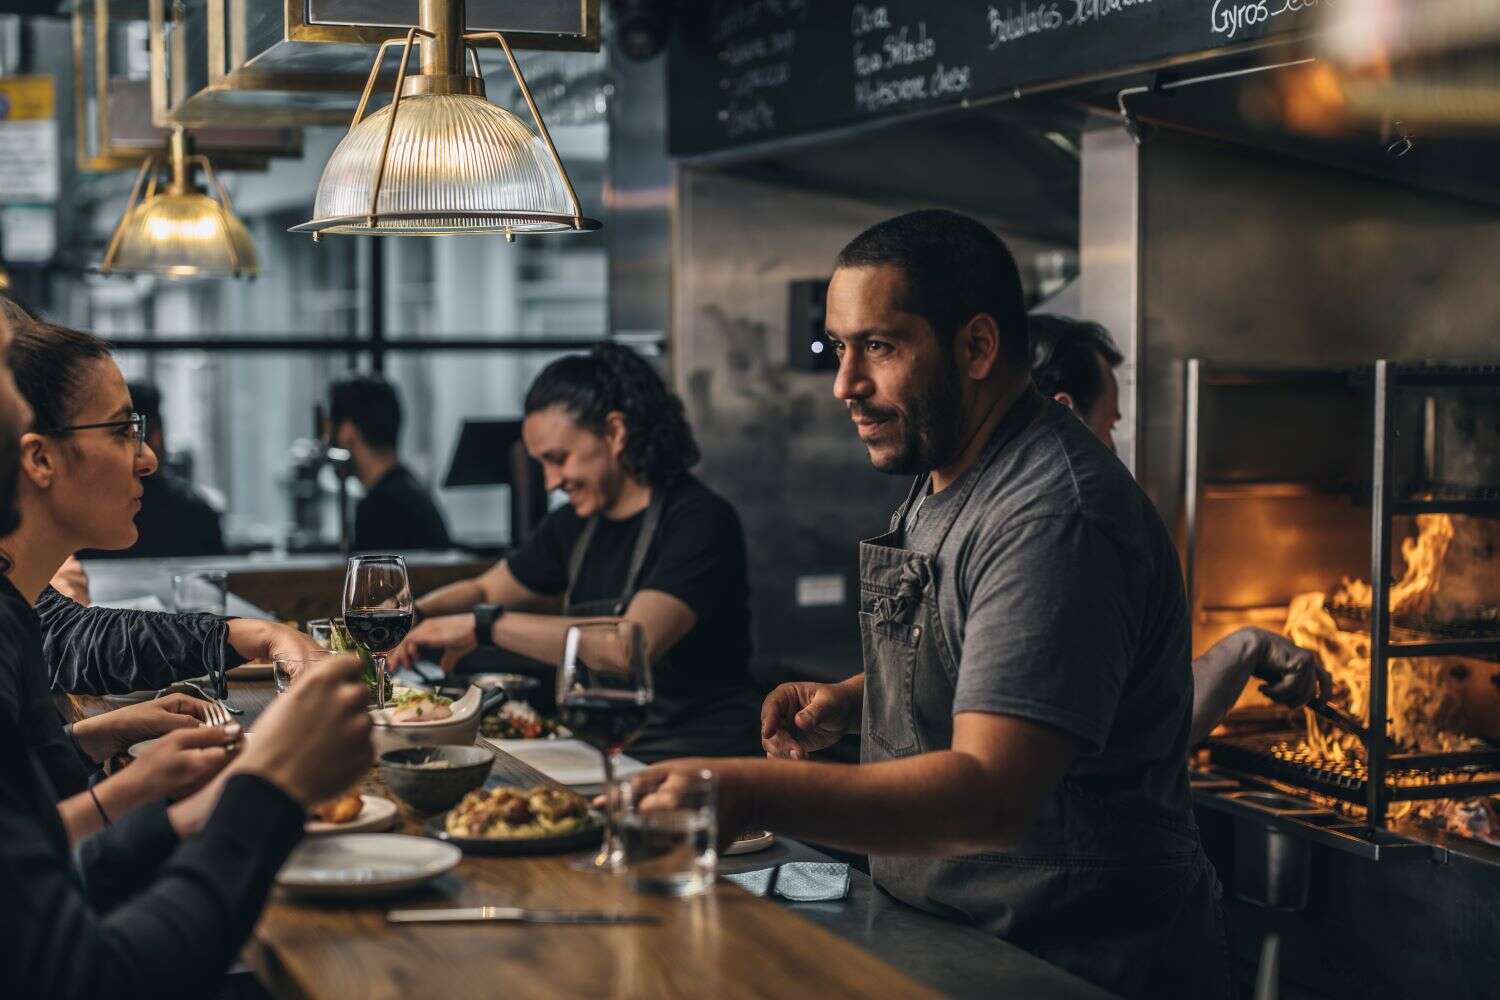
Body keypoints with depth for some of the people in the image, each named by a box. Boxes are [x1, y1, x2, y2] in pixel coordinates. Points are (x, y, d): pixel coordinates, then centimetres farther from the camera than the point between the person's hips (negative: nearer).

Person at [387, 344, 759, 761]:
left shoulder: (700, 520, -13)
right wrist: (413, 615, 3)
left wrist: (485, 624, -24)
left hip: (700, 755, -7)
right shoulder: (576, 524, 12)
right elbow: (483, 590, 26)